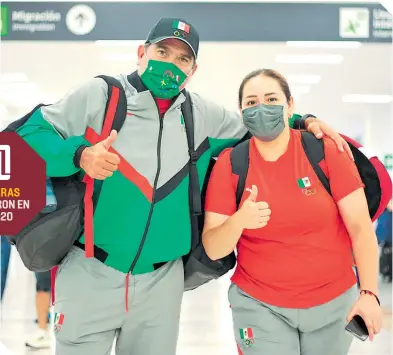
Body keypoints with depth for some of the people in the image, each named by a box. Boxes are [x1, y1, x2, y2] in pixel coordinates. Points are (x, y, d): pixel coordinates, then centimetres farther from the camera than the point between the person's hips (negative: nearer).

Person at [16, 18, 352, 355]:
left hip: (162, 281, 4)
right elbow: (28, 134, -5)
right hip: (91, 273, -3)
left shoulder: (204, 115, 5)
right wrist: (80, 156, -22)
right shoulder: (99, 95, -7)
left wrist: (306, 122, 4)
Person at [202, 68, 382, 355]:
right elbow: (213, 250, -9)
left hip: (334, 302, 1)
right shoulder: (229, 163, -8)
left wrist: (369, 292, -14)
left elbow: (360, 227, -7)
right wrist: (238, 221, -29)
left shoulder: (326, 150, -10)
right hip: (259, 305, 0)